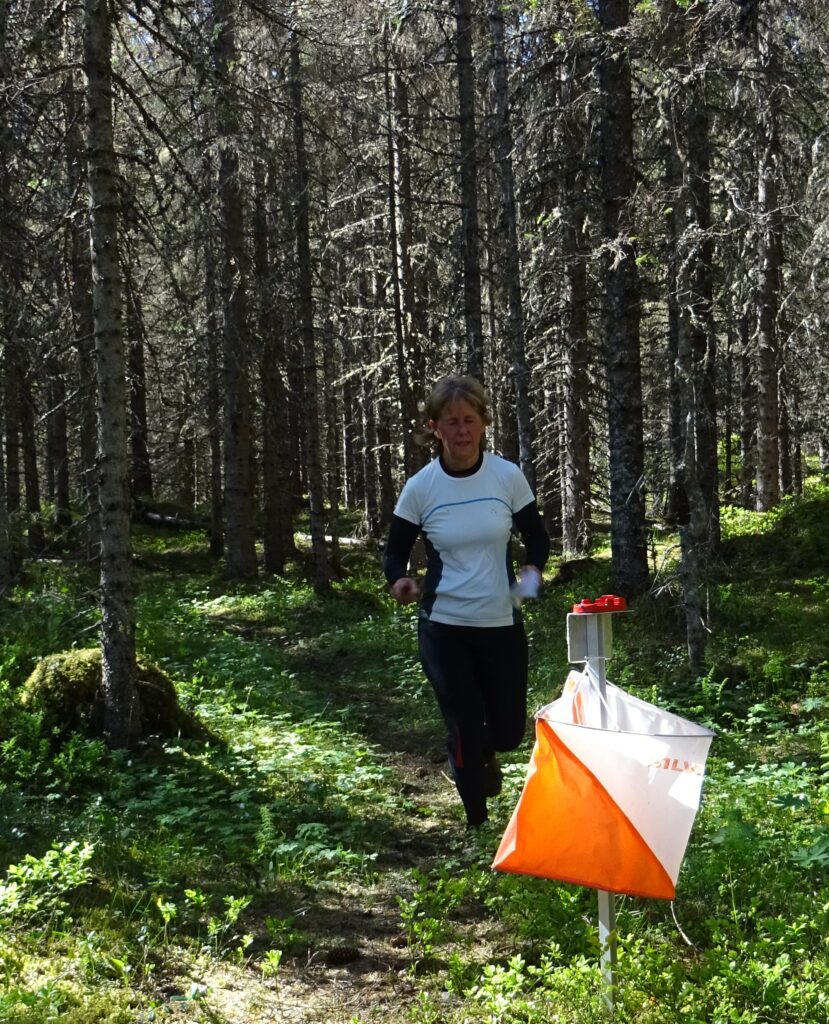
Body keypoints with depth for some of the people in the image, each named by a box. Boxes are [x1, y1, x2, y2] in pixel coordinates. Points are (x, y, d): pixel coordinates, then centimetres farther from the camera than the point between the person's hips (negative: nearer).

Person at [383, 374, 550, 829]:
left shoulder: (508, 476, -7)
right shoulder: (419, 488, -8)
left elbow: (537, 538, 4)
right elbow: (394, 553, 1)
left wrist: (532, 569, -17)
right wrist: (399, 580, -21)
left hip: (501, 623, 1)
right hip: (443, 628, -1)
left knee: (508, 731, 7)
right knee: (465, 731, 0)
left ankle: (484, 752, 45)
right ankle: (478, 825, 23)